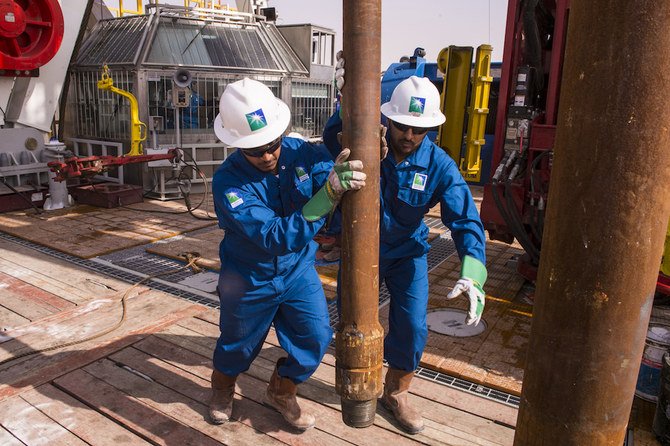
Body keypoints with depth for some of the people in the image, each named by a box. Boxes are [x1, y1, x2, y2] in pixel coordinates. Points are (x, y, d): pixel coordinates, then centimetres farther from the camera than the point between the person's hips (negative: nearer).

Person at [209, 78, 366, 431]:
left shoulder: (302, 153, -17)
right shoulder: (228, 182, -29)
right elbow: (276, 237, -39)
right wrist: (329, 193, -49)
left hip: (298, 270, 3)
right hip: (249, 280, -3)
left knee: (316, 338, 3)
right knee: (239, 344, 18)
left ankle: (281, 392, 34)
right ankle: (222, 387, 54)